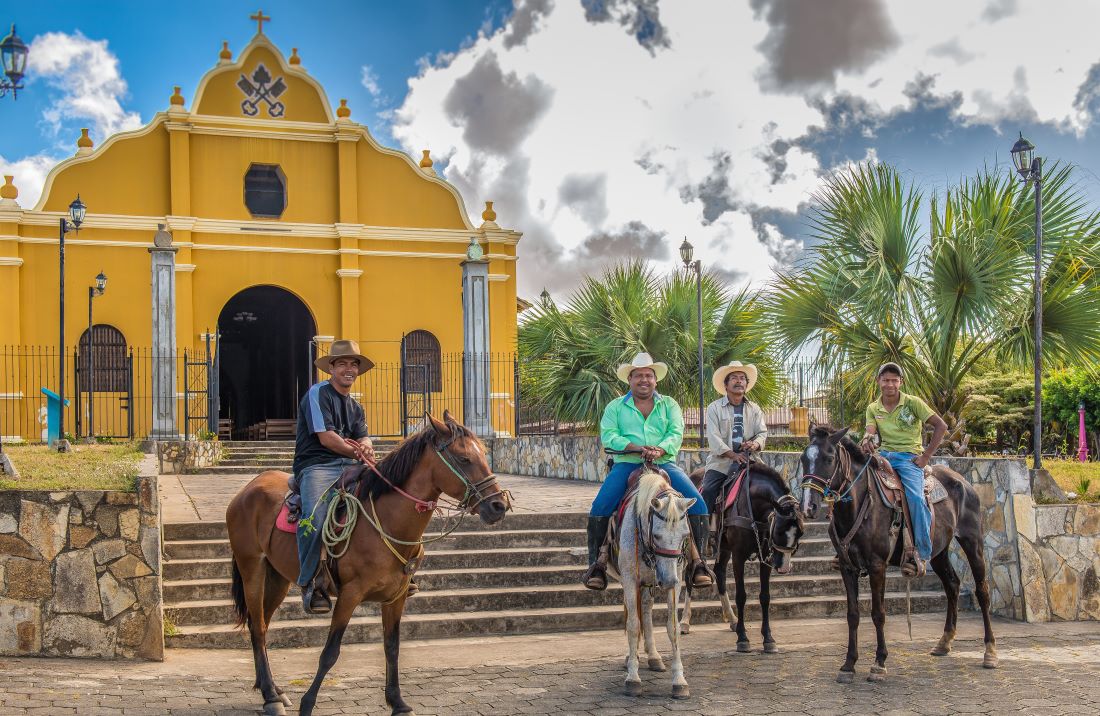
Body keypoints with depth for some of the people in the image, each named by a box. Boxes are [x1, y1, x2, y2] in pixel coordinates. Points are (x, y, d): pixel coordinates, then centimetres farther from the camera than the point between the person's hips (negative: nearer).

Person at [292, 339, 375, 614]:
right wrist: (355, 452, -14)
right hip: (316, 466, -7)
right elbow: (325, 437, -10)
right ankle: (309, 584, -25)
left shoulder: (356, 407, 23)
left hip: (349, 467, 7)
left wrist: (365, 447, -18)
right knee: (315, 516, -34)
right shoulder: (318, 393, -1)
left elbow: (363, 439, 7)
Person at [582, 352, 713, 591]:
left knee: (698, 504, -18)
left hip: (663, 463, 1)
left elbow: (676, 433, 0)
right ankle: (595, 564, -12)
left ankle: (697, 561, -9)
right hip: (627, 464, -1)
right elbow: (608, 436, -3)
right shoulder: (615, 407, 11)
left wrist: (659, 450, -21)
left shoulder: (669, 405, 14)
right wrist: (637, 448, -19)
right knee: (599, 507, -22)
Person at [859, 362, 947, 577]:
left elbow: (941, 426, -3)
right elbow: (871, 430, -4)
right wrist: (867, 439, -30)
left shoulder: (913, 403, 1)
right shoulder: (873, 409, 12)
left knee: (915, 497, -28)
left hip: (909, 456, -4)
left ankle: (922, 553, -18)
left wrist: (926, 456, -8)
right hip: (883, 454, 4)